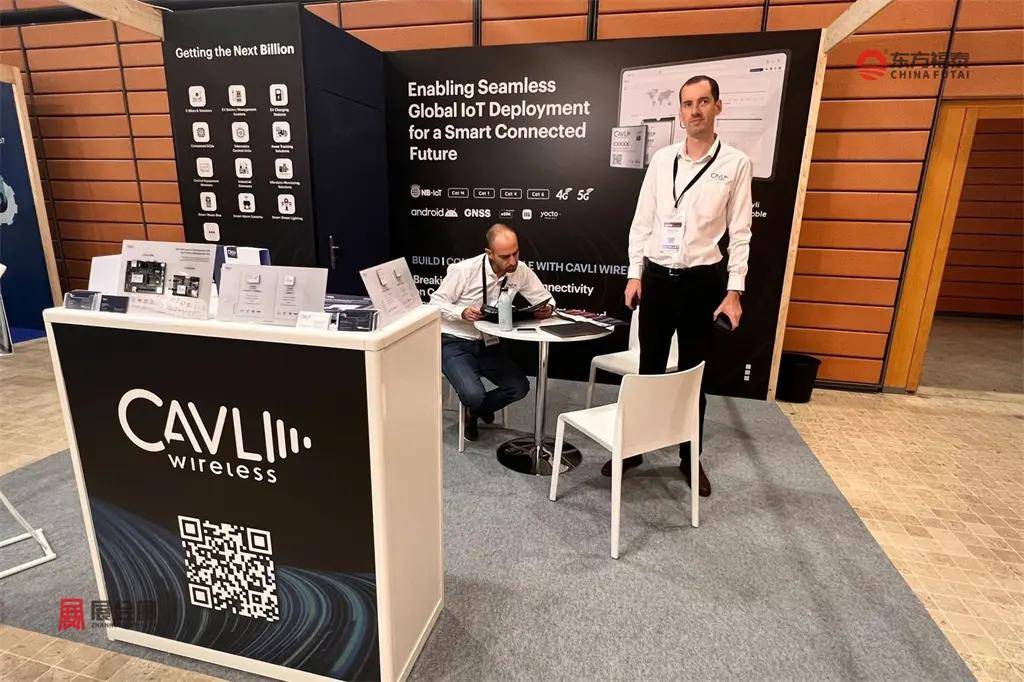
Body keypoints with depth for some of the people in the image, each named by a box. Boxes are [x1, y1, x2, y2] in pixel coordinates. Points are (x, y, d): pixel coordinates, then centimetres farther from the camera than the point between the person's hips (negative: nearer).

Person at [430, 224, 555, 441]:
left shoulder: (520, 271, -6)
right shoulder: (465, 270, -18)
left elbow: (546, 299, 2)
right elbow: (436, 302, -11)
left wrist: (547, 309, -23)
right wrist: (462, 313, -30)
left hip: (489, 344, 5)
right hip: (455, 343, -4)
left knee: (520, 387, -10)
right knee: (474, 394, -25)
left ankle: (476, 409, 20)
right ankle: (473, 406, 17)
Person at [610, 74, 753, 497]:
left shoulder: (735, 163, -2)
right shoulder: (661, 159, 5)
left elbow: (739, 233, -2)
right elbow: (642, 221, 7)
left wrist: (734, 291, -7)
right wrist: (635, 274, 1)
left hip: (702, 280, -2)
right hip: (656, 277, 2)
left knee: (693, 375, 10)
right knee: (649, 370, 11)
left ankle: (690, 458, 27)